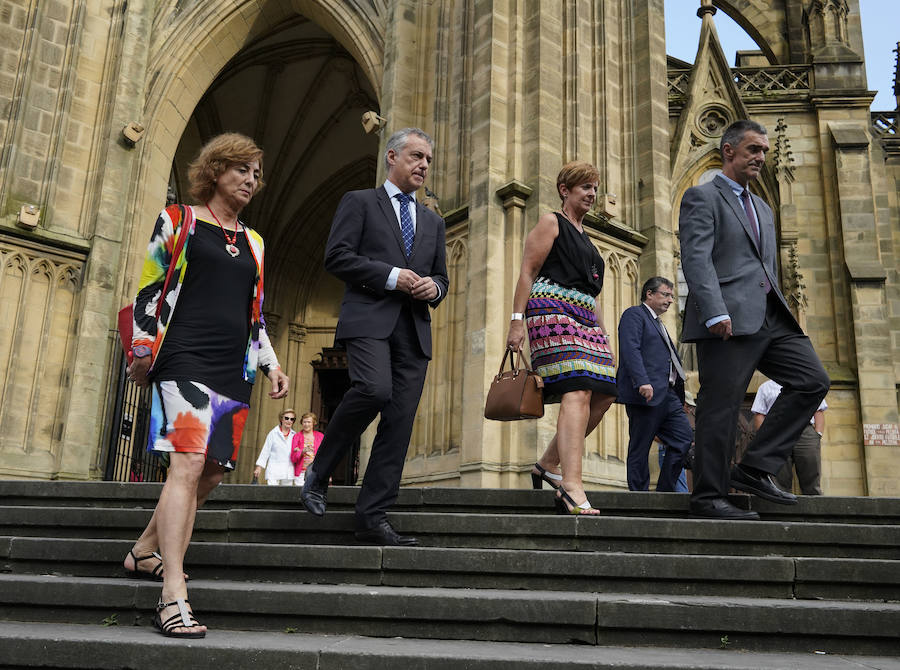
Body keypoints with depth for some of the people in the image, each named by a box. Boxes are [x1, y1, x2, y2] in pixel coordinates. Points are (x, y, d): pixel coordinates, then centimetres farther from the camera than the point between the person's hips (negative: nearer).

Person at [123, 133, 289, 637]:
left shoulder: (254, 243, 22)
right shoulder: (178, 220, 8)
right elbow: (150, 288, 3)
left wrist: (271, 365, 14)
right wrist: (143, 352, -5)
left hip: (235, 370, 7)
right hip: (185, 361, -6)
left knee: (212, 473, 5)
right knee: (189, 463, -19)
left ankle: (144, 552, 25)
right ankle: (174, 594, -20)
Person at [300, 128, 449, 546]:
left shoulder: (433, 222, 26)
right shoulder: (359, 202, 10)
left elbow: (441, 279, 26)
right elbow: (336, 257, -2)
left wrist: (433, 287, 2)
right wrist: (391, 276, -11)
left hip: (414, 328, 5)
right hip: (369, 318, -5)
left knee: (400, 422, -4)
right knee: (374, 389, -29)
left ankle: (372, 518, 1)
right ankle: (318, 473, -5)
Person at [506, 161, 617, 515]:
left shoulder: (584, 236, 28)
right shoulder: (550, 222, 5)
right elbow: (527, 272, -5)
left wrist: (603, 334, 21)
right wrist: (517, 320, -15)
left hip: (585, 319, 9)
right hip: (553, 310, -9)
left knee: (603, 396, 0)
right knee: (577, 392, -22)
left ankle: (549, 463, 11)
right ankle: (572, 487, -29)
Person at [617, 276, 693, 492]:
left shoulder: (657, 322, 28)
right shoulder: (634, 314, -1)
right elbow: (630, 349, -16)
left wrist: (678, 394, 18)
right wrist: (642, 382, -27)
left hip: (666, 394, 9)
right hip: (646, 393, -9)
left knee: (684, 438, 1)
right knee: (640, 449, -5)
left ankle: (665, 491, 8)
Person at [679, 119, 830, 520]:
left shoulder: (763, 209, 28)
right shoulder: (701, 198, 2)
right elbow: (696, 259, -12)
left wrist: (782, 316, 18)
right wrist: (715, 313, -22)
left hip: (769, 319, 8)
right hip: (728, 320, -8)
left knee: (813, 380, -2)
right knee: (720, 407, -6)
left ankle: (754, 469, 2)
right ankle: (708, 497, 3)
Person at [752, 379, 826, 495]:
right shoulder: (766, 387, 24)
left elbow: (819, 411, 17)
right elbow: (758, 414, 14)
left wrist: (818, 434, -1)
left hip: (806, 432, 1)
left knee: (811, 486, -9)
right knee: (779, 486, -10)